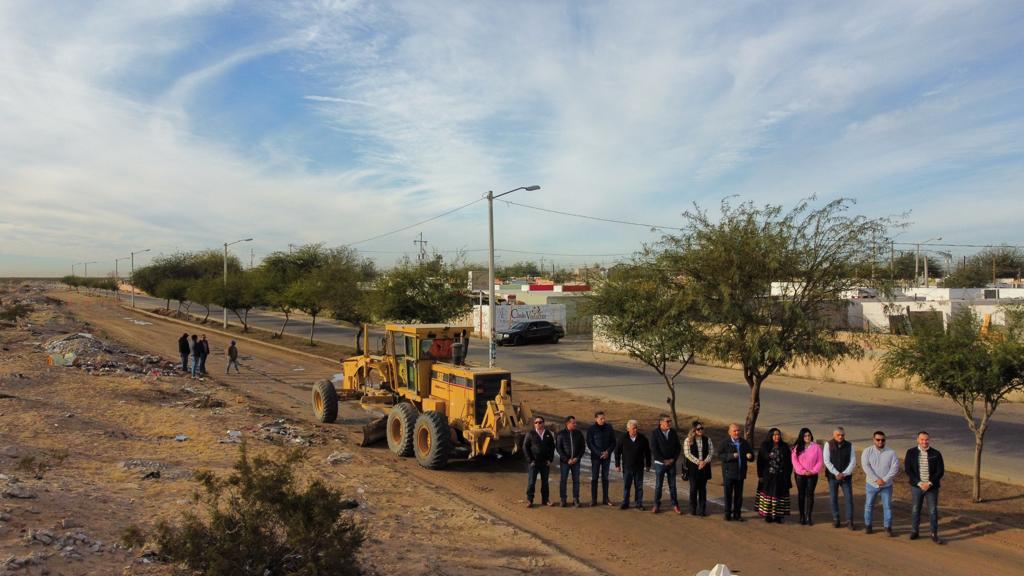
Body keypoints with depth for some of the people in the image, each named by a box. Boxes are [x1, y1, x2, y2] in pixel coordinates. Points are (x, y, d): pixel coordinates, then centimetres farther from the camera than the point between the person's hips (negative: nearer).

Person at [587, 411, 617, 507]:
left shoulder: (609, 427, 1)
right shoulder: (591, 429, -6)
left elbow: (613, 442, 5)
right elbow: (589, 444, -7)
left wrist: (608, 451, -11)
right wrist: (599, 453, -15)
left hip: (607, 456, 2)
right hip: (595, 456, -2)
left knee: (605, 477, 8)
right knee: (594, 478, -1)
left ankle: (605, 499, 14)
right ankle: (593, 500, 4)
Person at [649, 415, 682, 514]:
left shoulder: (673, 432, 1)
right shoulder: (655, 433, -10)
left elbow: (678, 447, 6)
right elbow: (654, 449, -14)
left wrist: (673, 459, -6)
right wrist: (664, 460, -15)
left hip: (672, 463, 3)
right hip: (660, 463, -3)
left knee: (672, 485, 8)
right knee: (658, 485, 5)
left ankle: (675, 505, 19)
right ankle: (657, 505, 17)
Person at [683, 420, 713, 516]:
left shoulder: (707, 439, 6)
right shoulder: (688, 440, -4)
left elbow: (711, 451, 4)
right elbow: (687, 453, -9)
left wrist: (705, 461, -10)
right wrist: (698, 462, -14)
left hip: (704, 467, 3)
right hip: (693, 467, -3)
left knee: (703, 488, 6)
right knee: (694, 488, 2)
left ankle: (702, 509, 13)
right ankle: (693, 509, 12)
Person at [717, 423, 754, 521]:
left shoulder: (744, 443, 8)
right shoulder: (725, 443, -5)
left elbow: (752, 457, 13)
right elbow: (720, 455, -15)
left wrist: (750, 456, -12)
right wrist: (732, 456, -27)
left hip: (740, 473, 4)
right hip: (728, 473, -4)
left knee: (738, 495, 8)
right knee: (728, 495, 1)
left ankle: (736, 514, 18)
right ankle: (728, 514, 10)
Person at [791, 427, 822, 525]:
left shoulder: (816, 447, 0)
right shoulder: (797, 447, 1)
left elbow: (819, 461, 0)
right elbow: (794, 460, -3)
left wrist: (813, 471, -10)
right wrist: (803, 471, -12)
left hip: (812, 475, 0)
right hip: (800, 474, 1)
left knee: (810, 494, -1)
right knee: (801, 494, 5)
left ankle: (809, 517, 4)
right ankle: (802, 516, 11)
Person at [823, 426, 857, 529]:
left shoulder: (849, 445, 1)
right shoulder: (828, 444, -3)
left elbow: (853, 461, -2)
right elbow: (826, 460, -7)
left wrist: (844, 474, -12)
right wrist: (836, 473, -14)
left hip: (846, 476, 1)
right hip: (832, 476, -1)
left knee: (849, 498, -2)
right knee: (833, 498, 5)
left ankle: (849, 521, 6)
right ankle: (835, 519, 16)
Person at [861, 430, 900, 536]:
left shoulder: (891, 452, -3)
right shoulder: (867, 451, -4)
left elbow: (895, 468, -9)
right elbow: (866, 466, -12)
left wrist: (885, 480, -17)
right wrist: (876, 479, -20)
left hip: (886, 485, 0)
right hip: (871, 484, 0)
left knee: (887, 506, 2)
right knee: (869, 505, 9)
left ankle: (888, 527, 14)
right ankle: (868, 525, 21)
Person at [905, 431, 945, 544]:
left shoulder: (936, 454, -4)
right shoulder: (911, 453, -3)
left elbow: (940, 471, -5)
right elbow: (908, 470, -5)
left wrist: (929, 483, -14)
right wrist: (920, 483, -14)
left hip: (932, 487, 0)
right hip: (916, 486, 1)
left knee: (933, 511, 3)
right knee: (915, 509, 9)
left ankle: (934, 535, 13)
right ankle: (914, 531, 22)